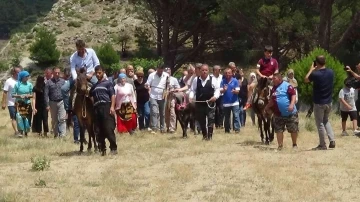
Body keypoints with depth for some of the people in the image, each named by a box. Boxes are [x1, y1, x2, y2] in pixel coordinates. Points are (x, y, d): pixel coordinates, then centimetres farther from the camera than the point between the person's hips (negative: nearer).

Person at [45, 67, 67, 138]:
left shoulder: (63, 81, 5)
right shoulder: (49, 82, 2)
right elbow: (46, 94, 0)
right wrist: (47, 105, -7)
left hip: (61, 102, -1)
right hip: (53, 103, 1)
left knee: (62, 119, -11)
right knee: (54, 120, 10)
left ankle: (62, 134, -14)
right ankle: (56, 134, 19)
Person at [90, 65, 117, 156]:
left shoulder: (108, 83, 5)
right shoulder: (94, 86, 20)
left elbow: (112, 95, -4)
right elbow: (91, 97, 24)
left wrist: (112, 107, -16)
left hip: (106, 107, -6)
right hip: (97, 108, 6)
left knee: (109, 129, -10)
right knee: (99, 131, 4)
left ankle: (113, 148, -6)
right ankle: (102, 149, 8)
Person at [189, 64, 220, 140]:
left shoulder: (212, 80, -2)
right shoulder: (196, 80, 4)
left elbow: (217, 89, 0)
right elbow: (192, 90, 9)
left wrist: (215, 96, -17)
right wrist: (191, 97, -9)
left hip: (210, 103, -3)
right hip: (199, 103, 3)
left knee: (211, 119, -8)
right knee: (201, 120, 10)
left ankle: (209, 135, -2)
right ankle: (204, 135, 24)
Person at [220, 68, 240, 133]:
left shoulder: (235, 81, -3)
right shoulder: (223, 81, 2)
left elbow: (238, 91, -4)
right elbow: (221, 91, -2)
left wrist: (235, 91, -27)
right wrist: (224, 90, -24)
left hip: (234, 102, -2)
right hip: (226, 102, 2)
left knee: (236, 116, -8)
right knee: (226, 117, 11)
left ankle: (237, 128, -7)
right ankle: (227, 129, 19)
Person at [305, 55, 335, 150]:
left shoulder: (315, 74, -20)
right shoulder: (331, 72, -4)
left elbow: (306, 80, 1)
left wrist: (311, 69, 10)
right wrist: (317, 70, 16)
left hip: (319, 103, -5)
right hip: (328, 102, 5)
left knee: (320, 124, 5)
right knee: (326, 121, 23)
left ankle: (322, 145, 9)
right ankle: (332, 141, 10)